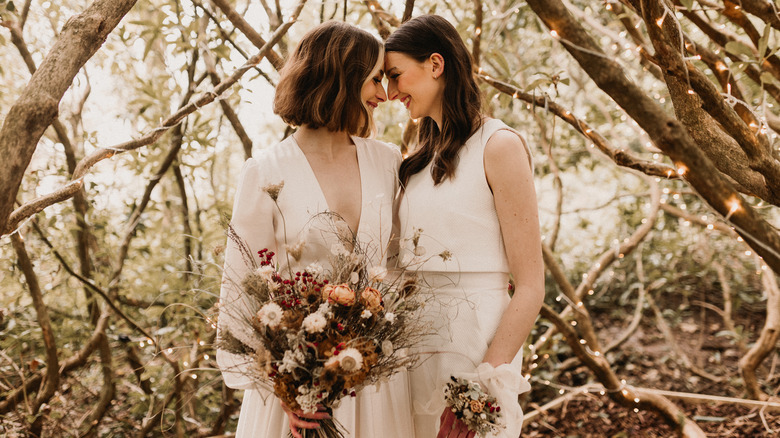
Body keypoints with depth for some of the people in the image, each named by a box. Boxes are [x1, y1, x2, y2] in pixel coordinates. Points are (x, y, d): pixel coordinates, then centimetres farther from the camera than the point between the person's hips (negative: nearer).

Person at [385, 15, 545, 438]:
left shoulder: (498, 146, -9)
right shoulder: (420, 158, 12)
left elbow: (530, 287, -13)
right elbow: (407, 266, 9)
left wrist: (487, 379, -19)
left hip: (475, 344, -6)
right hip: (414, 347, 6)